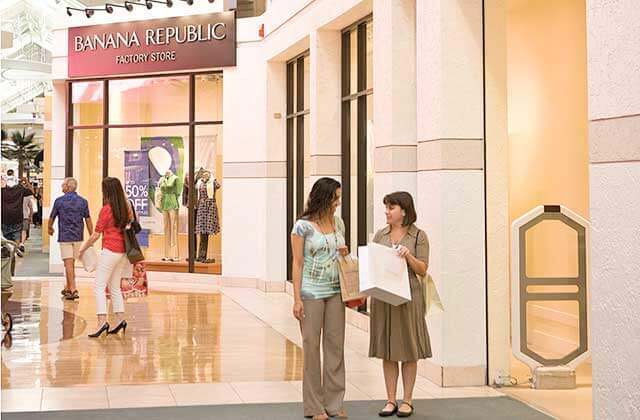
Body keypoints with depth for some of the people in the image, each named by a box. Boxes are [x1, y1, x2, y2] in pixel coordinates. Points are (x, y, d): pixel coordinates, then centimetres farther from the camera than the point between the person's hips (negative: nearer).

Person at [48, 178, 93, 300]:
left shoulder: (59, 201, -6)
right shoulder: (83, 201, 1)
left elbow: (52, 217, 5)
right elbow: (88, 220, 2)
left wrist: (50, 229, 25)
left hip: (64, 236, -3)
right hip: (78, 236, 3)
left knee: (68, 264, -5)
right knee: (72, 263, 15)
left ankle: (73, 290, -11)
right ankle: (67, 288, 25)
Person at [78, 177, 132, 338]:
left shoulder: (106, 209, -11)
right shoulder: (125, 208, 6)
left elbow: (96, 235, -7)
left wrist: (83, 248, 2)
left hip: (110, 251, -7)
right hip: (122, 252, 7)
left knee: (99, 287, -6)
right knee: (115, 287, 17)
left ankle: (102, 321, -16)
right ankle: (120, 319, 15)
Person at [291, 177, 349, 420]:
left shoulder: (338, 223, 8)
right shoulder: (303, 226, -8)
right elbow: (297, 263, -8)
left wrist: (344, 253, -2)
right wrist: (297, 299, -12)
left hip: (335, 291, 5)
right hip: (311, 292, -5)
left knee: (335, 346, 5)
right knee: (312, 346, 1)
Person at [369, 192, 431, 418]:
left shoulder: (419, 236, -1)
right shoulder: (380, 235, 9)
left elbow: (423, 270, -4)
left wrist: (408, 256, -20)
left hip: (408, 297, -3)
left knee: (408, 349, 3)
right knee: (387, 349, 5)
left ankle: (407, 401, 12)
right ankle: (391, 400, 12)